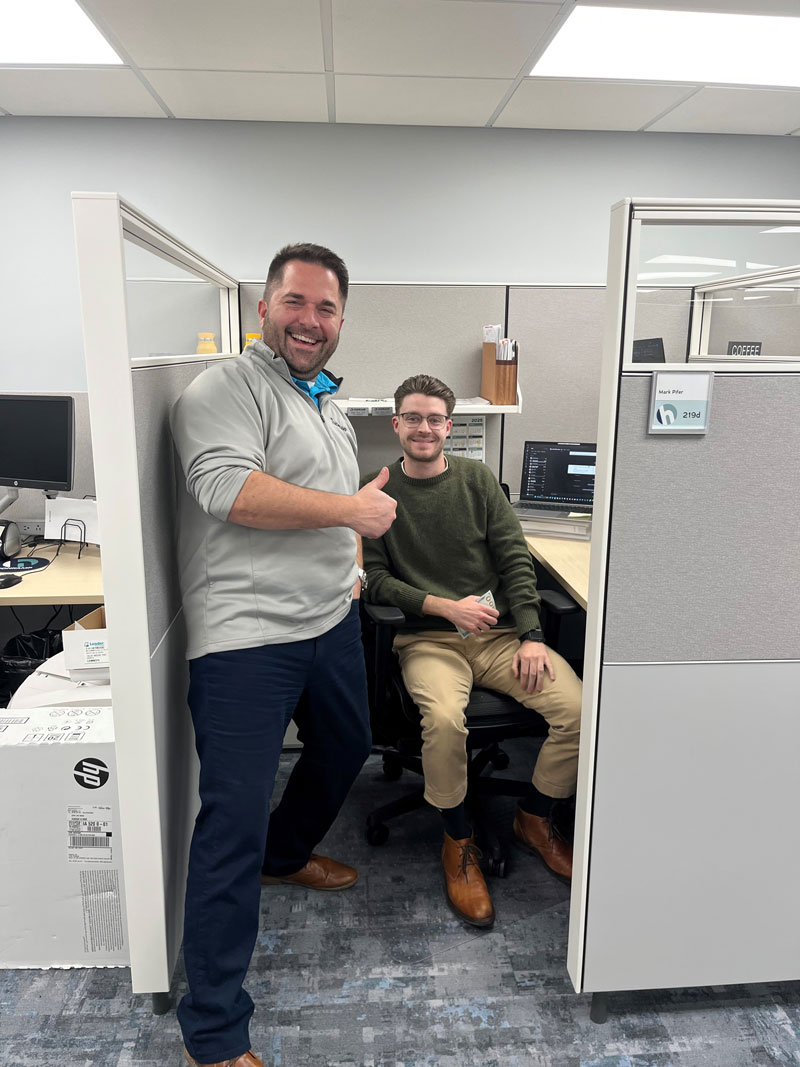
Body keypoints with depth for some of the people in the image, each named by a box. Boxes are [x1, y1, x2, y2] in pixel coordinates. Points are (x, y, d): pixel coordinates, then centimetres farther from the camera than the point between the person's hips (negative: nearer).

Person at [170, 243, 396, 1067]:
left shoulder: (328, 403, 19)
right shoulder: (226, 388, -10)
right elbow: (226, 487, -25)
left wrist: (348, 569, 15)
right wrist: (350, 510, -21)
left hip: (330, 623, 10)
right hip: (246, 635, -9)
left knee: (345, 749, 26)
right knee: (234, 819, -5)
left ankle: (285, 855, 54)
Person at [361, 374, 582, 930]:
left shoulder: (478, 479, 9)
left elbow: (516, 560, 6)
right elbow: (374, 578, -1)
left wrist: (531, 635, -7)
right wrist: (445, 606, -13)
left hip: (499, 632, 3)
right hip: (427, 639, -2)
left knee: (581, 708, -17)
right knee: (444, 719, -33)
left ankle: (535, 818, 12)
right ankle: (459, 843, -3)